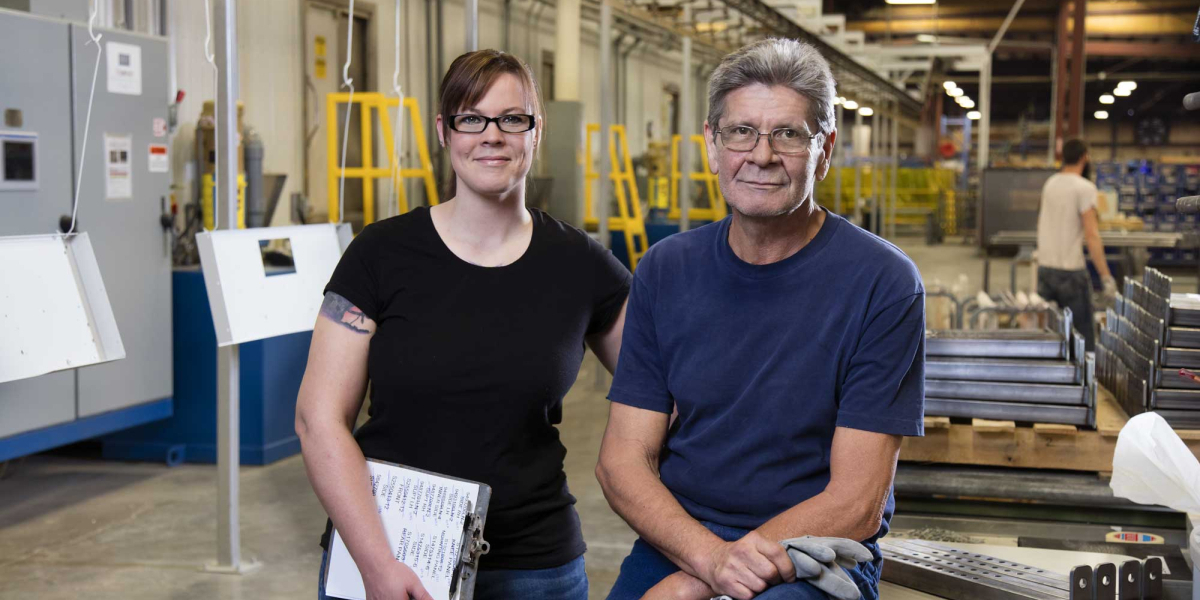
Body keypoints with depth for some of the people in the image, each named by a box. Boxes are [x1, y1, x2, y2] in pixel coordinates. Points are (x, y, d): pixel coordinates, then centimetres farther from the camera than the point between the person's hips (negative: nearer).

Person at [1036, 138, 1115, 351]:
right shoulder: (1084, 188, -12)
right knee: (1083, 333, -2)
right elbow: (1091, 236, -17)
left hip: (1045, 267, 7)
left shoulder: (1050, 184, 9)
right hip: (1071, 270, -7)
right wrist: (1106, 276, -17)